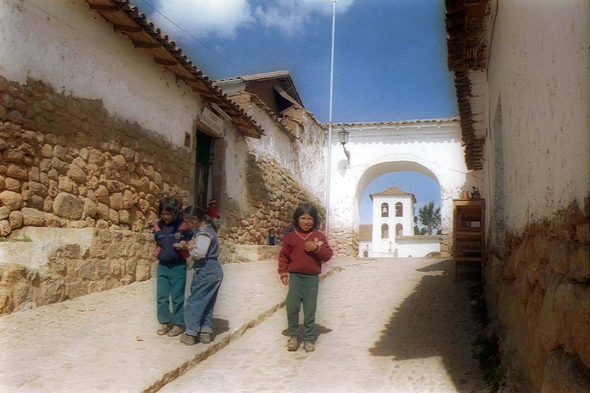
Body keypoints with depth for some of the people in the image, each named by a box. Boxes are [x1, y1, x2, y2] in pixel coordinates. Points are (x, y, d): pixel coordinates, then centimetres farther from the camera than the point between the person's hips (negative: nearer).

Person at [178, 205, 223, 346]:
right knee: (207, 303, 14)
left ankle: (190, 333, 3)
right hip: (215, 270, 10)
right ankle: (206, 331, 19)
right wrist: (190, 246, 1)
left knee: (194, 301, -2)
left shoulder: (203, 233, -16)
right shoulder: (209, 230, 15)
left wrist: (187, 247, -11)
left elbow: (199, 252, -28)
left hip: (206, 271, -10)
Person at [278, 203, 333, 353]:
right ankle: (293, 336, 12)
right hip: (295, 277, 0)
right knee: (292, 307, -8)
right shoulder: (291, 236, 5)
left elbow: (328, 255, 1)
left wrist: (317, 248, -15)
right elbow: (283, 256, 8)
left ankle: (308, 339, 17)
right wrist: (283, 273, 0)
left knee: (310, 310, 3)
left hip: (312, 278, 0)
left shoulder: (319, 236, 5)